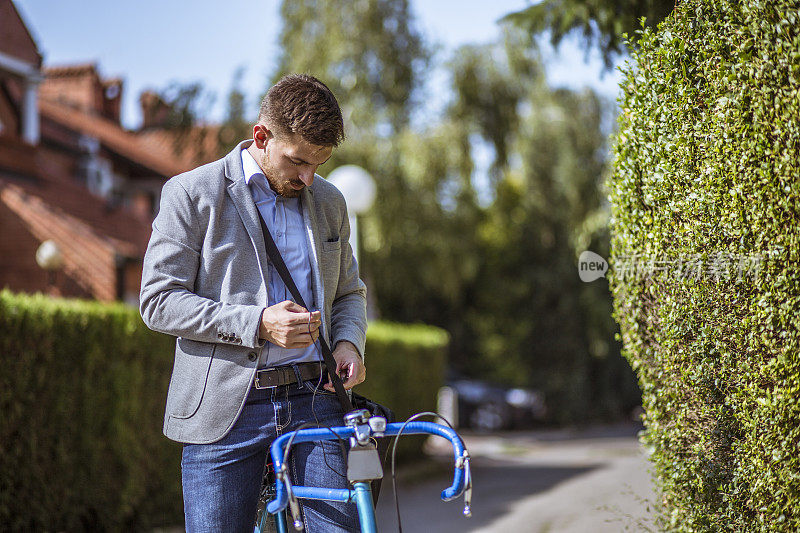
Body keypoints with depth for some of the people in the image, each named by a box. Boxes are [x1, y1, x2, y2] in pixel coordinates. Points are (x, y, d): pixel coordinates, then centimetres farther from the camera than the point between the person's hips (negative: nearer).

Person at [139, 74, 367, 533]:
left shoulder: (329, 202, 15)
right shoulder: (192, 194, 0)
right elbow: (159, 300, -6)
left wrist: (349, 341, 2)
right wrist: (258, 323, -17)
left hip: (314, 401, 3)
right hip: (224, 411, -3)